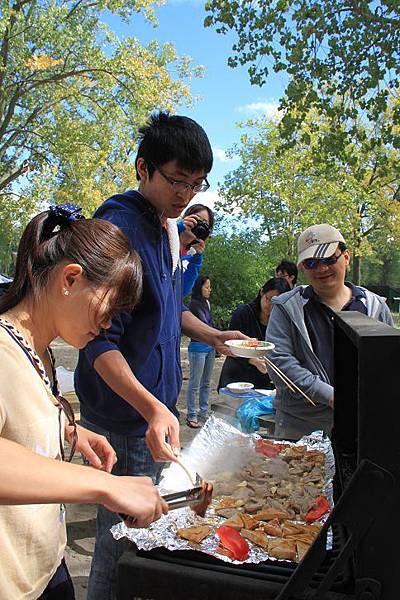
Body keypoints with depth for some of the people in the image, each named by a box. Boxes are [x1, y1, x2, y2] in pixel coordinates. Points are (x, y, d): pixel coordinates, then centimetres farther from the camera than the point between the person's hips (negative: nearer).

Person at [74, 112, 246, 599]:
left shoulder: (166, 225, 11)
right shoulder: (118, 226, -19)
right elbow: (99, 340, -25)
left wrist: (212, 336, 9)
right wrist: (151, 408, -35)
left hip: (156, 402, 9)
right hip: (126, 416, -9)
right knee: (123, 538, 6)